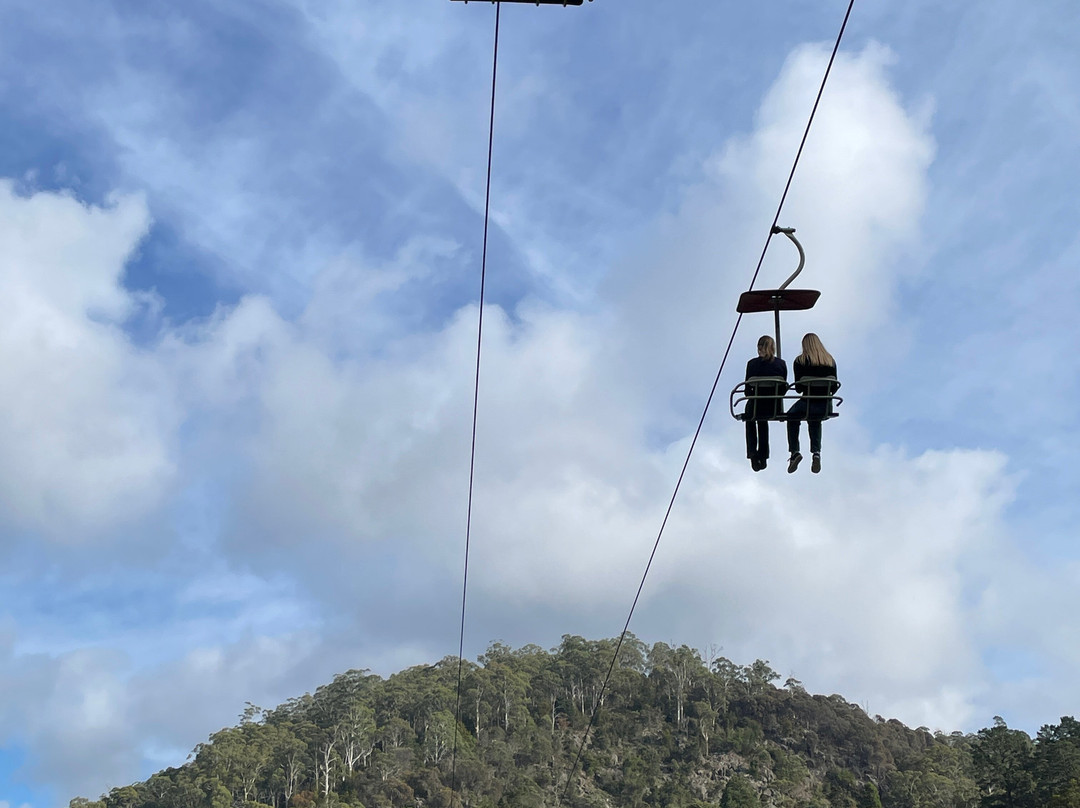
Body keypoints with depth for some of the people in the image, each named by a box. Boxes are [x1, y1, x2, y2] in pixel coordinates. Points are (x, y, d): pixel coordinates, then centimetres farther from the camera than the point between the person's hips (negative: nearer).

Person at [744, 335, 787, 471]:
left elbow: (747, 389, -1)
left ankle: (752, 453, 23)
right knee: (763, 420, 37)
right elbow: (784, 388, 5)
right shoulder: (781, 363, 0)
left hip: (757, 407, -2)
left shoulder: (752, 363, -6)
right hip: (776, 408, 2)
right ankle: (763, 457, 35)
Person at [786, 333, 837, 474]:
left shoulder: (800, 361, -3)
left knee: (792, 417, 29)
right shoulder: (830, 361, 8)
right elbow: (834, 387, 8)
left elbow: (798, 388, -3)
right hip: (826, 407, 4)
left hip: (807, 404, -3)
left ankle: (794, 452, 14)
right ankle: (816, 452, 16)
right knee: (815, 421, 36)